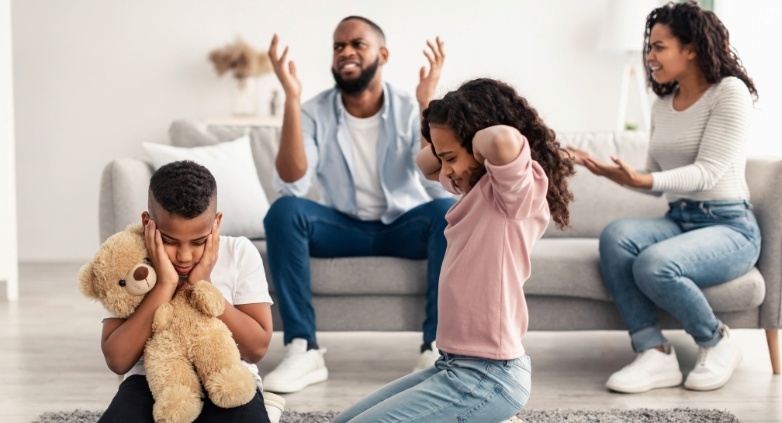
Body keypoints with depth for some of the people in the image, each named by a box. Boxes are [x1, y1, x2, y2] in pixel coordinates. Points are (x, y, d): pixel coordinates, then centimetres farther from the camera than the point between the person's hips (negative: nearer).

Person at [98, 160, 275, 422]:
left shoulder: (240, 254, -3)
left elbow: (257, 347, -8)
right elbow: (117, 360, -12)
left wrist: (203, 286, -15)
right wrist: (164, 286, -19)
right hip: (152, 382, 1)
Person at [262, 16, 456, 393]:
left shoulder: (408, 109, -9)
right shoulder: (315, 113, -8)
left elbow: (441, 179, -22)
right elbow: (292, 185, -23)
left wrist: (427, 104, -33)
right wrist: (291, 99, -29)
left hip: (404, 225, 0)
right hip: (344, 227, 1)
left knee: (447, 209, -32)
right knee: (284, 210, -27)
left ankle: (437, 349, -29)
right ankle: (303, 351, -29)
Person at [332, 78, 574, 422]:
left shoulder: (519, 188, -16)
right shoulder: (480, 186, 11)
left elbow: (504, 139, -39)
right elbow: (425, 166, 27)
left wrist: (479, 142, -17)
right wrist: (448, 150, 7)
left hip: (488, 376, -10)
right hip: (457, 366, 10)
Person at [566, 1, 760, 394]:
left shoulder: (730, 92, -8)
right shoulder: (662, 104, 15)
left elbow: (708, 171, -17)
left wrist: (644, 181, -31)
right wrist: (615, 172, -2)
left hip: (729, 226, -6)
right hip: (678, 220, 6)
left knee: (654, 265, -33)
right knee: (615, 235, -25)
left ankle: (718, 344, -6)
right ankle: (654, 354, -24)